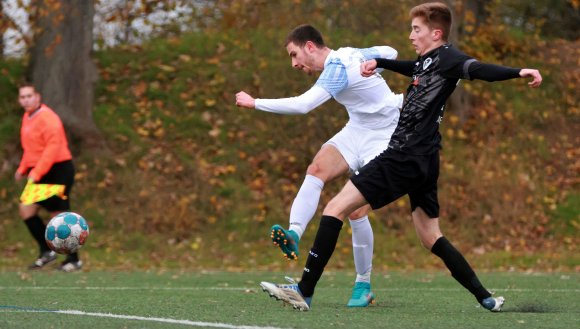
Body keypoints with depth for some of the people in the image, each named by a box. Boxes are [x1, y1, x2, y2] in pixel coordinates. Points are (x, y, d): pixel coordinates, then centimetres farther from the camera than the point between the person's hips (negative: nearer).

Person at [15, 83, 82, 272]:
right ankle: (46, 252, 10)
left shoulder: (47, 118, -15)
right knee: (25, 210, 1)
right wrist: (22, 169, 15)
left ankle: (73, 260, 2)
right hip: (38, 174, 9)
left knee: (58, 215, -7)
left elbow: (52, 148, -24)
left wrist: (36, 173, -28)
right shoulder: (27, 117, 14)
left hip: (57, 171, -9)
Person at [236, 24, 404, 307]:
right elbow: (389, 53, 20)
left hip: (382, 139, -9)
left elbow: (303, 105, -35)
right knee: (316, 169, -19)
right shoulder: (348, 54, 5)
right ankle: (293, 234, -38)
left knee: (356, 211, -14)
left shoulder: (338, 68, -24)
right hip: (356, 131, 9)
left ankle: (363, 286, 2)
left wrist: (255, 103, -27)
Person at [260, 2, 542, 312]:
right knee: (431, 238, 18)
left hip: (406, 158, -10)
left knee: (336, 207, -10)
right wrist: (378, 62, 28)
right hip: (422, 161, 10)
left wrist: (518, 72, -44)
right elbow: (411, 67, 41)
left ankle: (305, 291, -14)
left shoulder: (446, 58, -10)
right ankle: (485, 298, 17)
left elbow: (480, 69, -27)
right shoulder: (426, 61, 17)